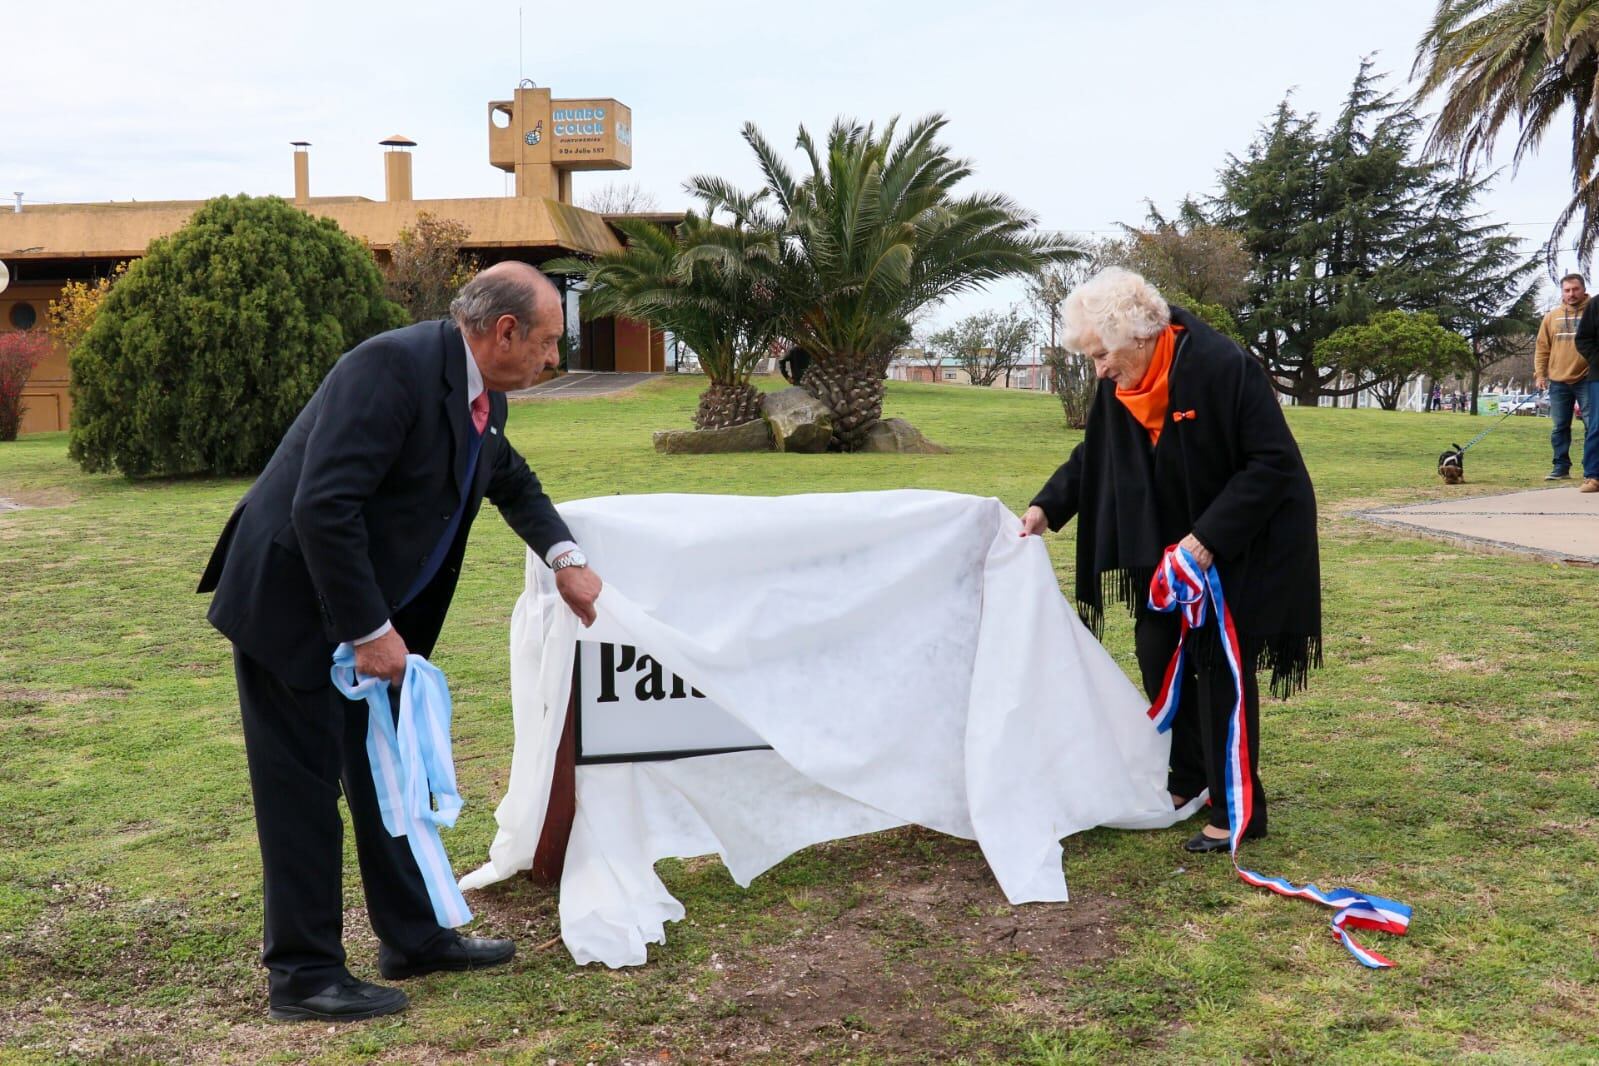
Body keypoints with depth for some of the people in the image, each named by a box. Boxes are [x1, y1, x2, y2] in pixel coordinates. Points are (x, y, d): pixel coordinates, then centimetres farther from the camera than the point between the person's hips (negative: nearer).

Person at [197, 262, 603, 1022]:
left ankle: (413, 937, 29)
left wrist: (565, 557, 10)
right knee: (304, 783, 0)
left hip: (369, 607, 9)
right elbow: (322, 508, -31)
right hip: (291, 600, -9)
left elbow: (511, 480, 23)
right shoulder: (394, 367, -25)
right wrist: (370, 631, -27)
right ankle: (302, 973, 13)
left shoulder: (482, 395, 3)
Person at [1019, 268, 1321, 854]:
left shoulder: (1222, 367, -27)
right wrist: (1046, 507, -6)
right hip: (1173, 542, 7)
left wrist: (1208, 538, -28)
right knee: (1158, 649, 10)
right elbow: (1093, 455, 8)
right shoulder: (1121, 386, -6)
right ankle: (1188, 777, 28)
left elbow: (1274, 464, -26)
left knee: (1220, 664, -6)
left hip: (1243, 544, -7)